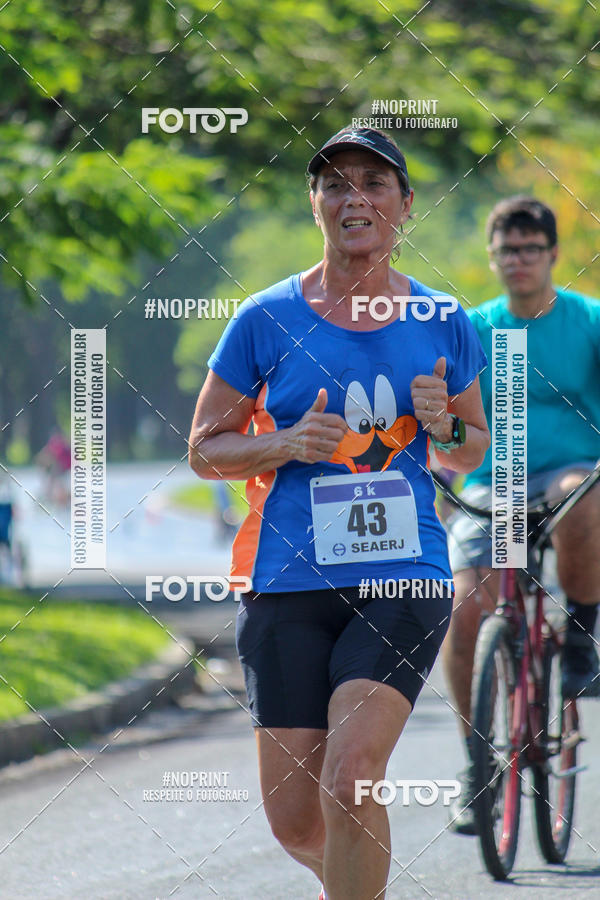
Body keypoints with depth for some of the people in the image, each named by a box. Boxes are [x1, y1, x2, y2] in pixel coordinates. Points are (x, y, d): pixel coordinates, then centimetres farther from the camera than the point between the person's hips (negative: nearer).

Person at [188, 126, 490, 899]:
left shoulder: (442, 325, 5)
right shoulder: (265, 320, 0)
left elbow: (473, 451, 18)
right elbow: (204, 450, 5)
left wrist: (445, 428, -5)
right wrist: (286, 444, -13)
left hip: (404, 580, 0)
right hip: (290, 583, 0)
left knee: (351, 780, -21)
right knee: (295, 820, 4)